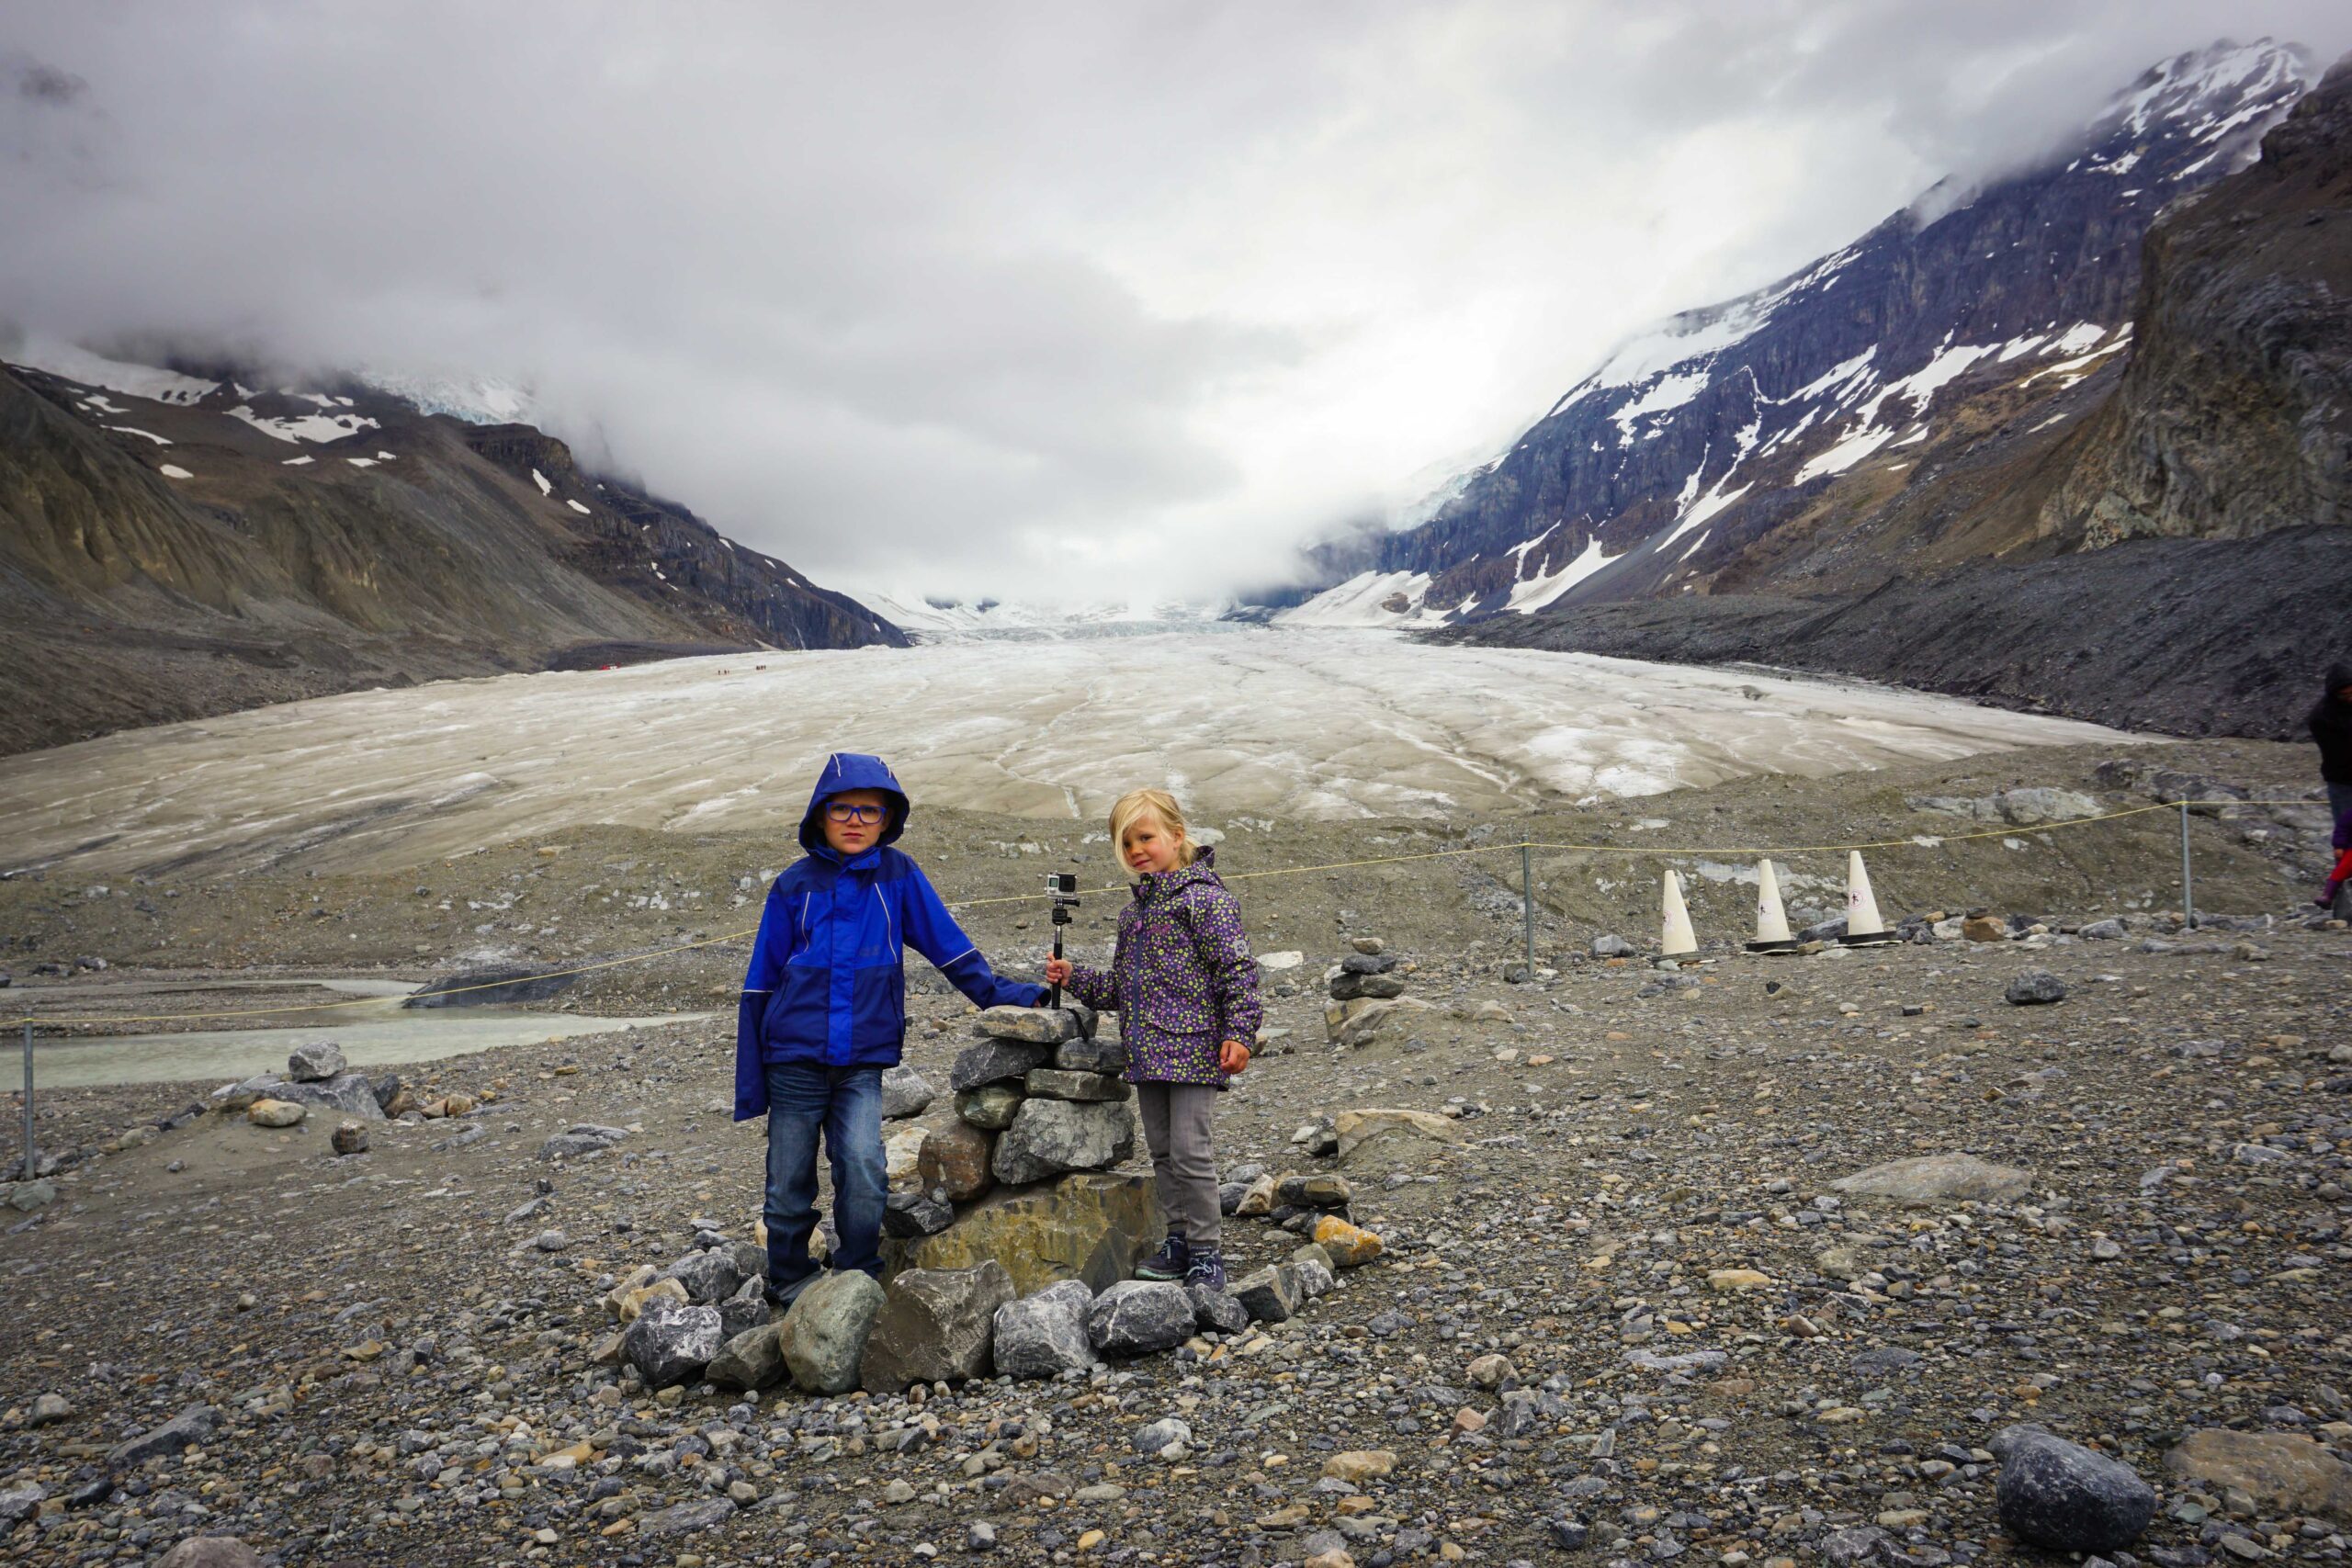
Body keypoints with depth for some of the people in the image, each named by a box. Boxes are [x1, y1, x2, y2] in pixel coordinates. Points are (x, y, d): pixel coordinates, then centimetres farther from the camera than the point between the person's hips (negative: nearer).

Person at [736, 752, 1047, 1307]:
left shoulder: (898, 875, 1)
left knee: (864, 1167, -17)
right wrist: (749, 1085, 6)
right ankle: (790, 1286, 28)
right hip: (794, 1058, 1)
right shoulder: (795, 885, 3)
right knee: (789, 1187, 6)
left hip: (863, 1063, 0)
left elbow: (950, 948, 7)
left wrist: (1004, 993, 1)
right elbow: (761, 983, 7)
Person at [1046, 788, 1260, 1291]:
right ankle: (1179, 1241, 26)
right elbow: (1119, 985, 23)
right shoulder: (1133, 912, 16)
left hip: (1194, 1049, -8)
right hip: (1147, 1054, 8)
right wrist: (1074, 978, 10)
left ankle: (1206, 1253, 5)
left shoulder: (1204, 898, -8)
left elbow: (1238, 968, -12)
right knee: (1162, 1151, 13)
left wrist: (1238, 1033, -18)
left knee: (1189, 1150, -7)